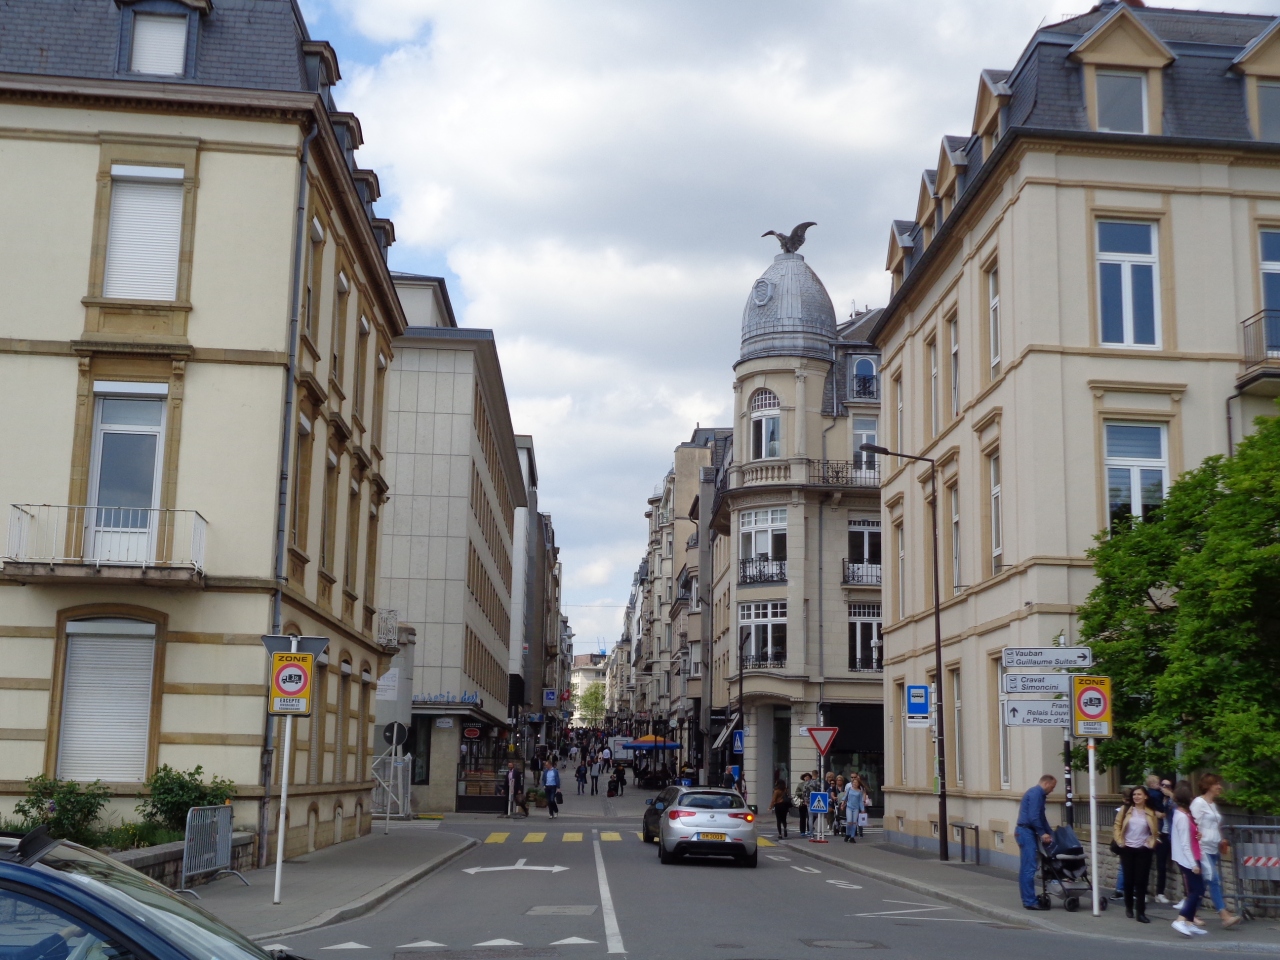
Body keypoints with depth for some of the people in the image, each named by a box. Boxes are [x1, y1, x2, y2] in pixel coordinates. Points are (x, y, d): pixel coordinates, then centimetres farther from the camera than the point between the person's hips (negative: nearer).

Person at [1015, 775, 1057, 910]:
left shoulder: (1038, 794, 20)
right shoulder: (1035, 794, -13)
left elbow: (1041, 817, 25)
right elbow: (1033, 817, -21)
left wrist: (1051, 833, 21)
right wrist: (1042, 833, -14)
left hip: (1026, 833, 11)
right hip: (1026, 832, -11)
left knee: (1026, 868, 11)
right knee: (1029, 868, -9)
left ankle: (1028, 899, 15)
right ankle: (1030, 901, -9)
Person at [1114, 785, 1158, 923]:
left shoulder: (1151, 813, 1)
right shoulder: (1125, 810, 1)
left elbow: (1155, 831, 7)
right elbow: (1117, 826, 3)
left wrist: (1152, 843, -7)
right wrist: (1119, 841, -7)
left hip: (1143, 850, 0)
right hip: (1127, 849, 1)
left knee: (1141, 881, -4)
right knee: (1129, 880, 6)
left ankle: (1140, 912, -4)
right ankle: (1129, 907, 26)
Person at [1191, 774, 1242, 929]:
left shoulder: (1213, 804, 19)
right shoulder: (1198, 803, -7)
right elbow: (1194, 826, -11)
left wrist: (1221, 842, 13)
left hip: (1214, 849, 9)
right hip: (1203, 848, -9)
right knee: (1214, 880, -16)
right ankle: (1224, 915, -24)